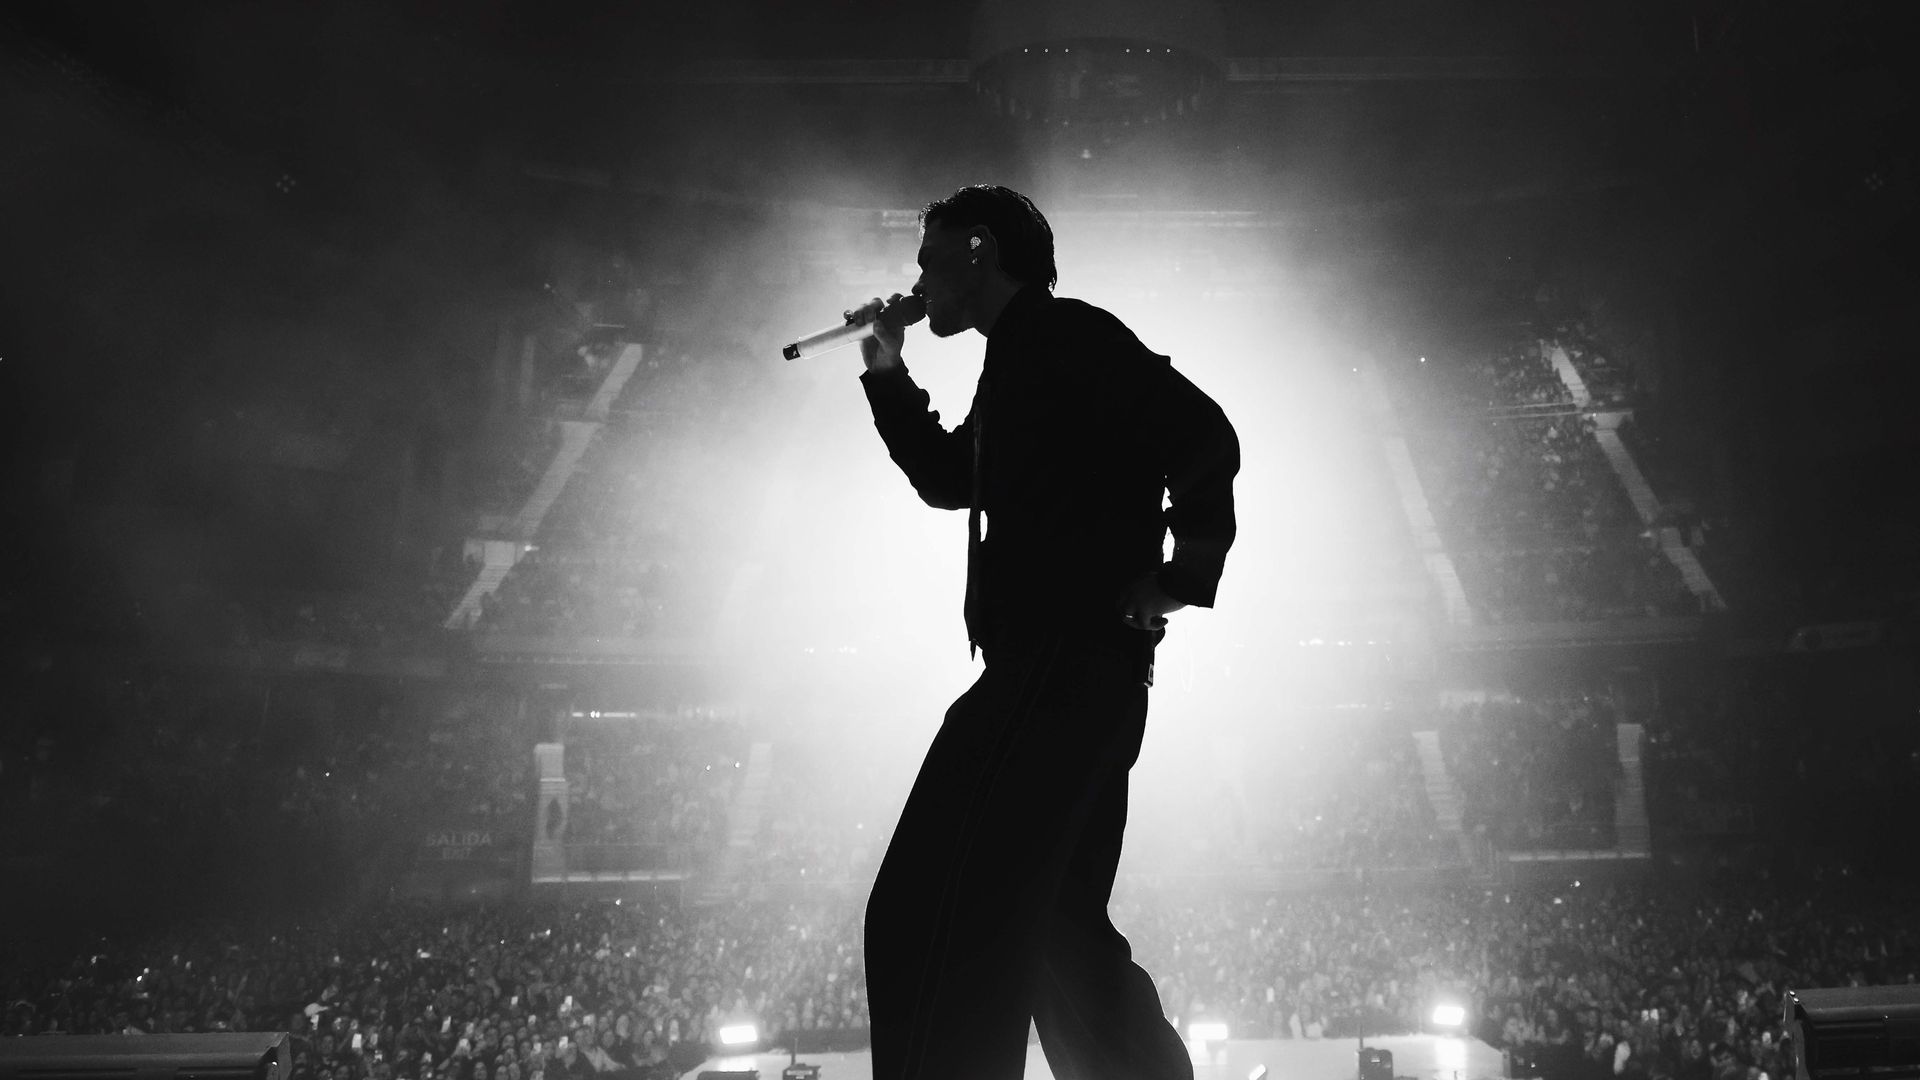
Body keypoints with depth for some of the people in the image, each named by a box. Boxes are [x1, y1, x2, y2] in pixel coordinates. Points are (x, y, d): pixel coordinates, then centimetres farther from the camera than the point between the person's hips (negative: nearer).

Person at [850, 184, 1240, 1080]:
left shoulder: (1065, 335, -6)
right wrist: (887, 375, 25)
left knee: (930, 919, -12)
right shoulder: (1020, 363, 23)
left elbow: (1205, 437, -17)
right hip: (1073, 671, 11)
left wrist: (1178, 579, -15)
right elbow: (946, 479, 33)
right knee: (1063, 929, 18)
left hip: (1063, 664, -11)